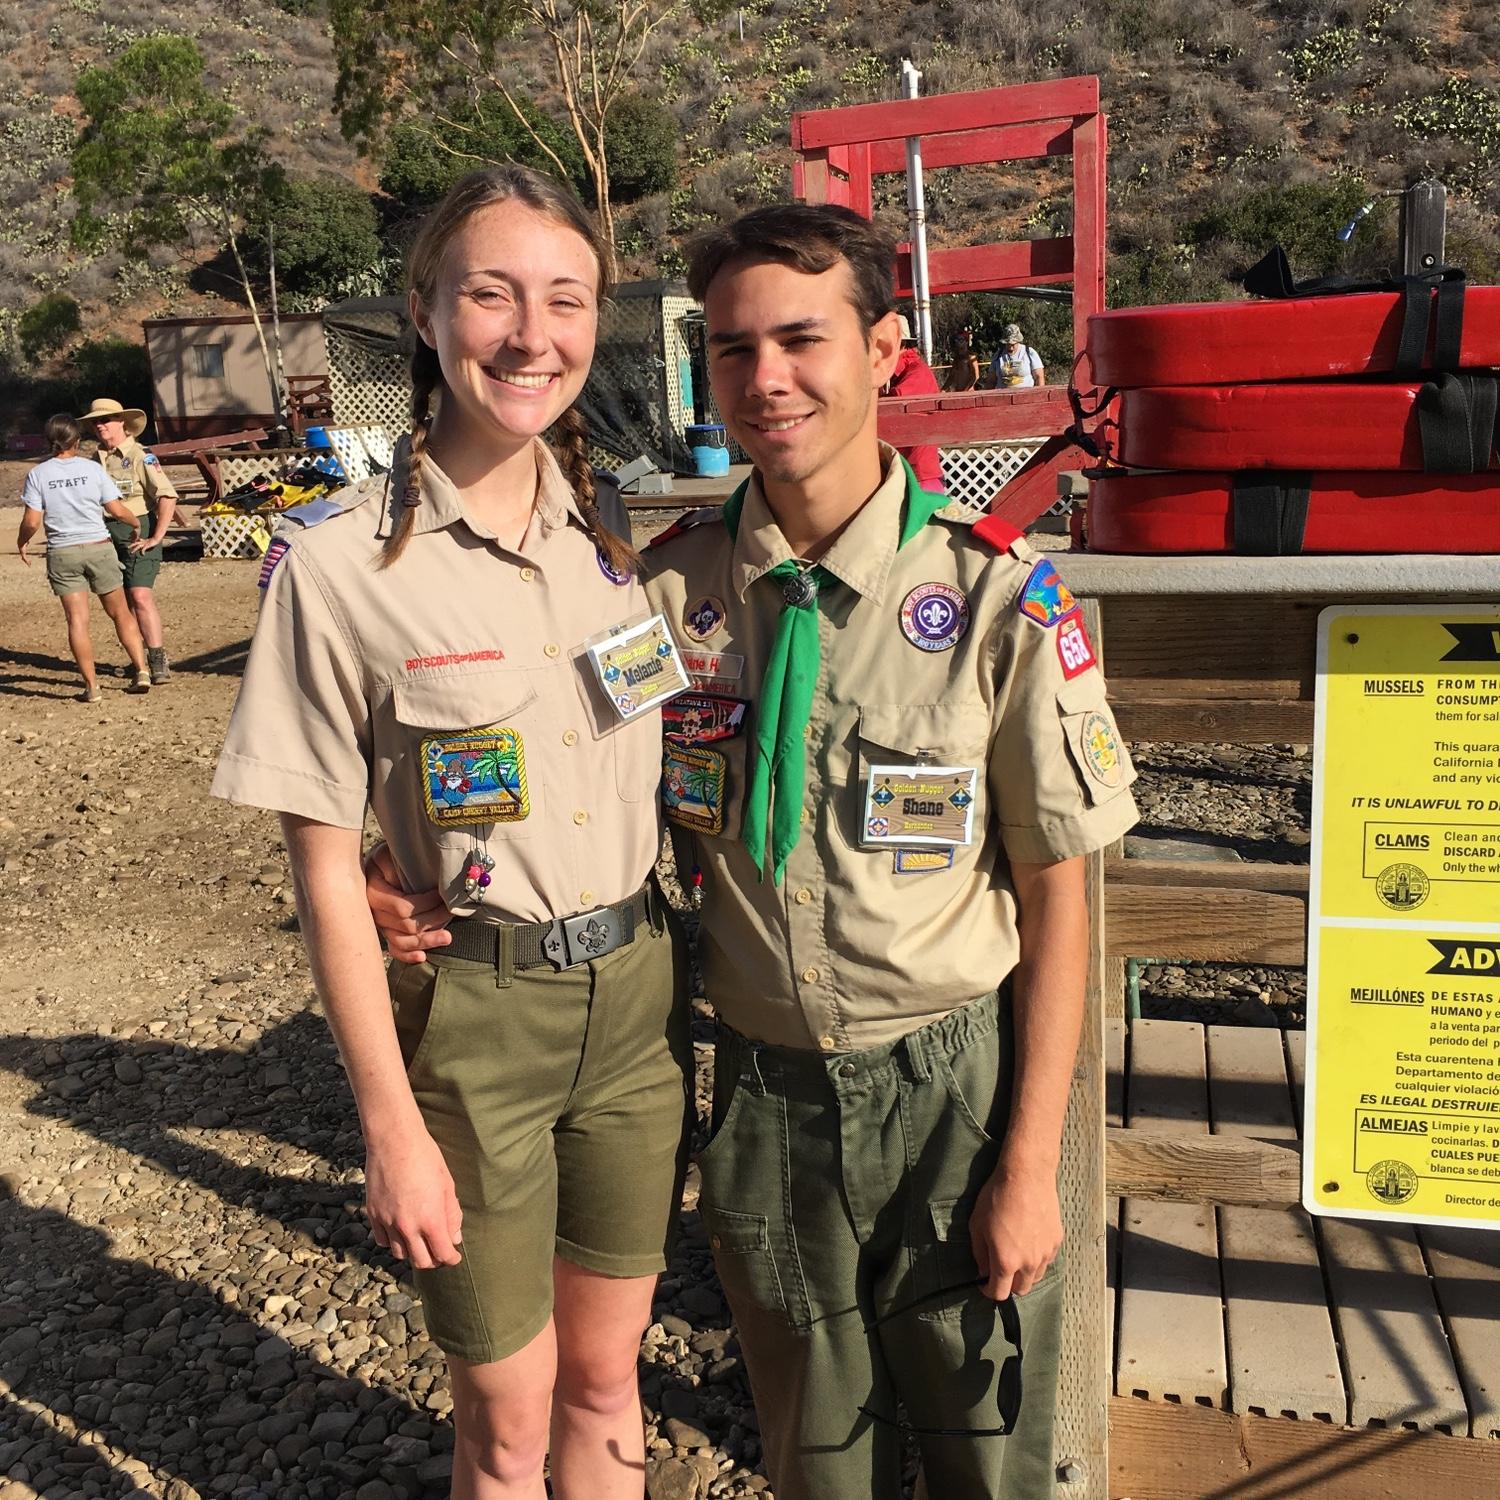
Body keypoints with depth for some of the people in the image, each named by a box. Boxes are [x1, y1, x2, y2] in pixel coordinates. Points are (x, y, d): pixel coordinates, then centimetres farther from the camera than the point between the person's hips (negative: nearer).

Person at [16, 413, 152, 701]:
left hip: (62, 553, 0)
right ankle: (141, 670, 8)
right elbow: (117, 511, -2)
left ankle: (91, 685, 1)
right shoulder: (92, 469, -3)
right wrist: (136, 524, 18)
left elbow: (32, 521, -7)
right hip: (99, 547, 0)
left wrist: (21, 542, 13)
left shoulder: (38, 474, -3)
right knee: (120, 613, 12)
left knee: (77, 620, 1)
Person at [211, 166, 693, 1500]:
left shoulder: (613, 538, 1)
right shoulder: (339, 565, -13)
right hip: (472, 1015, -4)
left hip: (637, 993, 4)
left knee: (607, 1373, 21)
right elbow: (327, 876, -10)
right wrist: (392, 1126, -9)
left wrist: (693, 989, 7)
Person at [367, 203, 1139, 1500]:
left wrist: (1030, 1164, -9)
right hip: (764, 1087, 2)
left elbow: (1056, 895, -9)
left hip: (950, 1084, -2)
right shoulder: (668, 587, -6)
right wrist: (412, 887, -11)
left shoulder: (999, 599, -14)